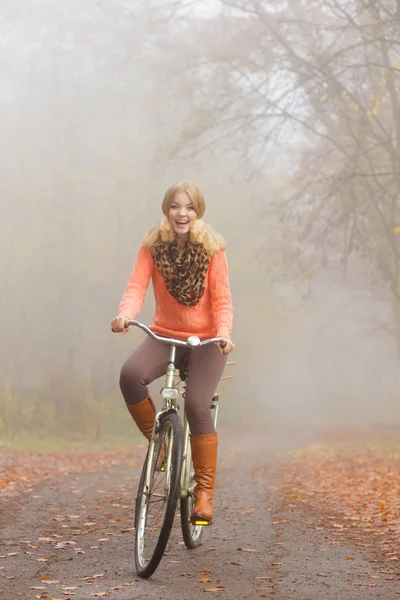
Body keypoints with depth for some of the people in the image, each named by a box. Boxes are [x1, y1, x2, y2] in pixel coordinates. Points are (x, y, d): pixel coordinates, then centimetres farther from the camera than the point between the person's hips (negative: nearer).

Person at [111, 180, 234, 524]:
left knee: (197, 404, -22)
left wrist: (224, 334, -30)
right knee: (130, 374, -28)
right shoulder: (153, 245, -3)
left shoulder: (212, 248, -8)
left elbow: (222, 300, -11)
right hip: (165, 335, 2)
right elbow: (137, 285, -15)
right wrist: (125, 315, -36)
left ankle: (205, 492, -7)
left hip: (206, 340, -2)